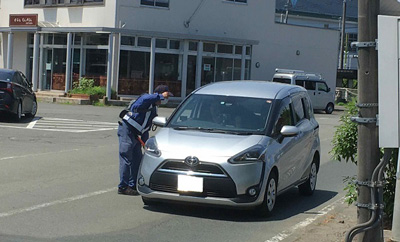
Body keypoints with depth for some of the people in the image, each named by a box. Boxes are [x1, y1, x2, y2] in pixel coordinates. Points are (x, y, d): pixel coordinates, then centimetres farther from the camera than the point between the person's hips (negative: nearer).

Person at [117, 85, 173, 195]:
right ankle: (123, 187, -7)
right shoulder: (146, 98, -11)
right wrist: (161, 96, -31)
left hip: (135, 134, 10)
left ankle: (133, 185, 20)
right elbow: (145, 99, -40)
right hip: (126, 129, -10)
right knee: (126, 158, -9)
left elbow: (146, 128, 21)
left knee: (137, 159, 11)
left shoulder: (154, 108, 17)